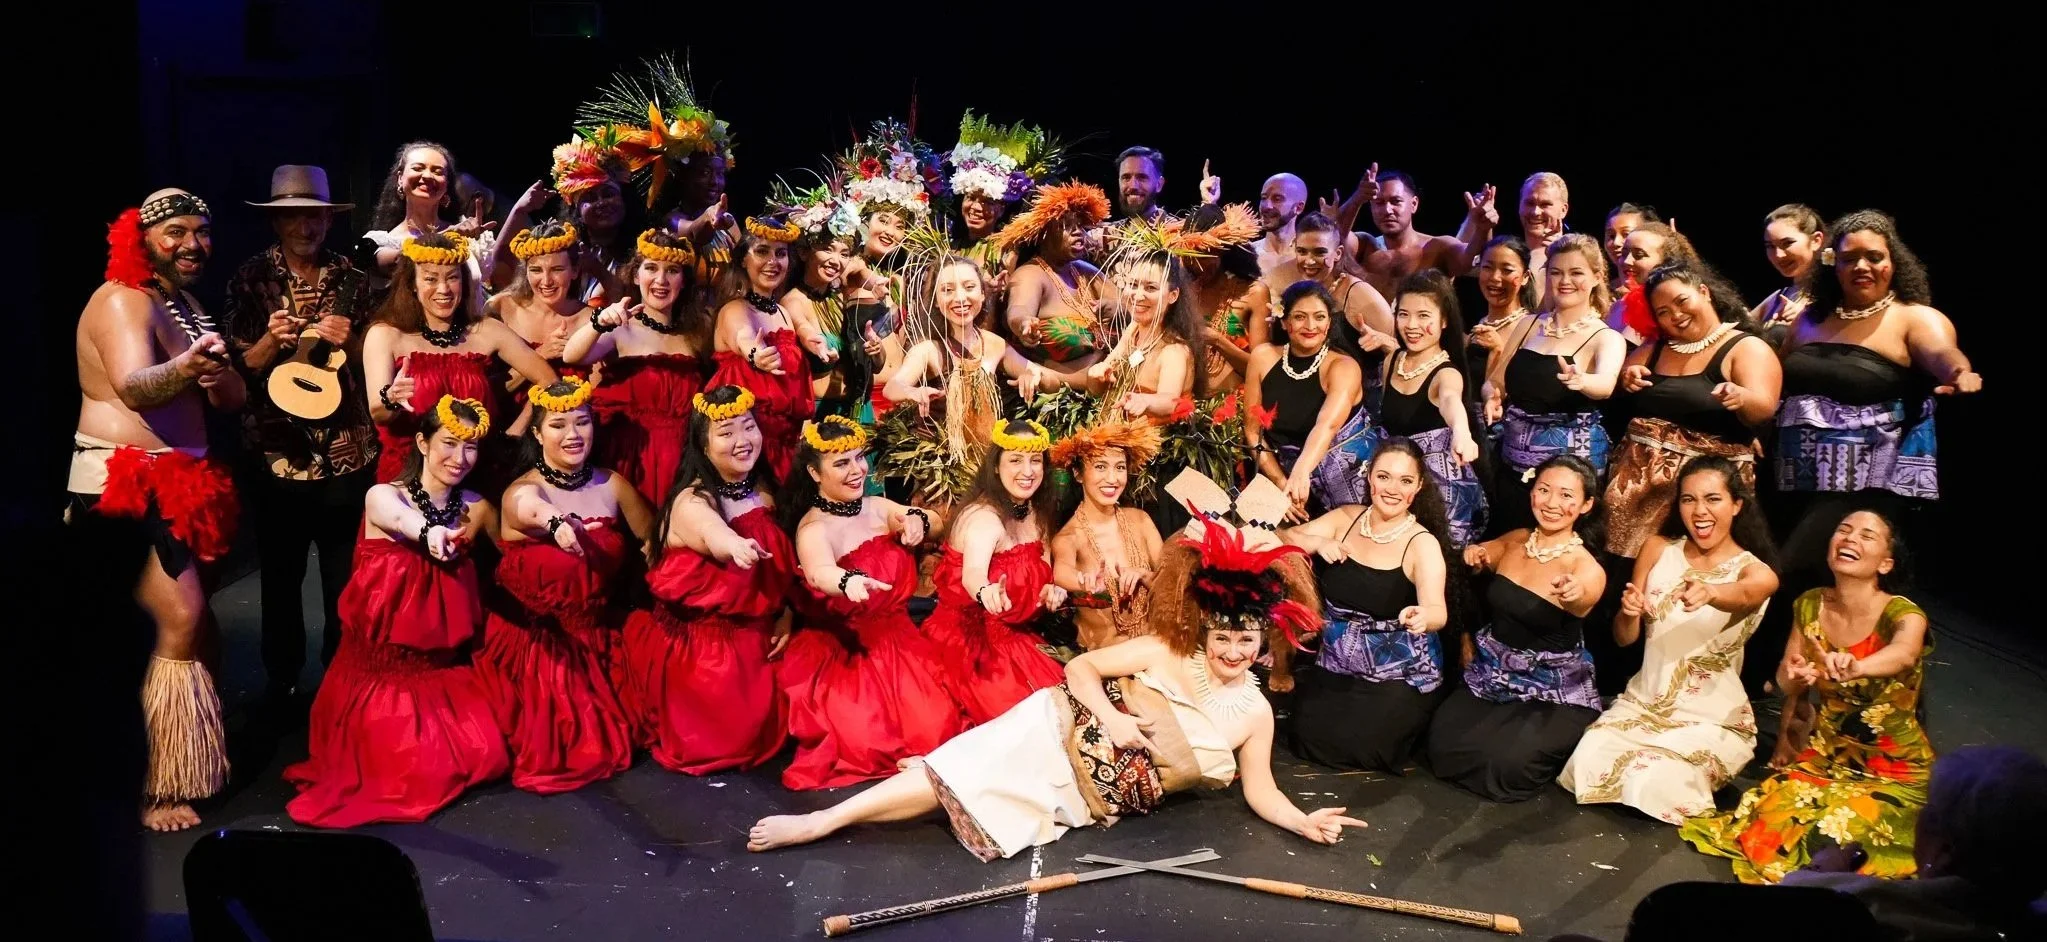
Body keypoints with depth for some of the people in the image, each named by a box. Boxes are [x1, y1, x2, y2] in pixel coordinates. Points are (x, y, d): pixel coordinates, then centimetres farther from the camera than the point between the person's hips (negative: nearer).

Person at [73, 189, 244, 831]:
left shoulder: (189, 309, 15)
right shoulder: (123, 300, -13)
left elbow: (233, 399, 7)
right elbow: (134, 388, -32)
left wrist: (217, 373, -16)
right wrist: (184, 368, -53)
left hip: (174, 484, 10)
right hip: (124, 486, -10)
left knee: (181, 621, 13)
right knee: (181, 618, -17)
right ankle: (161, 790, -11)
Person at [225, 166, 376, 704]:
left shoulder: (352, 279, 4)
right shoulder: (252, 279, 1)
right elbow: (239, 367, 1)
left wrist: (348, 341, -12)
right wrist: (271, 341, -18)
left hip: (347, 451, 1)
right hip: (276, 451, 0)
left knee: (348, 574, 7)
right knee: (280, 573, 9)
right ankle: (281, 677, 25)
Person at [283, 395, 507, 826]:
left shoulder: (475, 507, 2)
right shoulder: (382, 497, -15)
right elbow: (401, 519, -39)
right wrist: (428, 532, -61)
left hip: (445, 668, 4)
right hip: (382, 666, -4)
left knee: (481, 754, -11)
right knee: (413, 769, -19)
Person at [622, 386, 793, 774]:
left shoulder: (763, 491, 1)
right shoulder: (691, 502, -20)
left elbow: (782, 564, 11)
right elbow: (715, 536, -45)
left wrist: (786, 615, -6)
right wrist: (735, 547, -68)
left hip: (756, 638, 6)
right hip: (698, 643, -6)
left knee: (763, 719, -6)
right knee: (725, 728, -15)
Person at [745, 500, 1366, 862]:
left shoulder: (1255, 713, 1)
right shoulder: (1164, 651, -5)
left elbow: (1260, 790, 1)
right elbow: (1080, 666, -2)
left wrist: (1304, 821, -17)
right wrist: (1109, 715, -19)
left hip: (1096, 796, 2)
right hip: (1059, 731, -2)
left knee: (983, 795, -15)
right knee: (969, 769, -23)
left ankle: (822, 823, -9)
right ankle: (822, 820, -17)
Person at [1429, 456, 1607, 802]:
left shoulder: (1588, 569, -15)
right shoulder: (1514, 541, 0)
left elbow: (1581, 604, -39)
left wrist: (1574, 597, -63)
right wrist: (1477, 557, -5)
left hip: (1554, 694, -4)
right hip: (1491, 675, 5)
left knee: (1510, 761, -27)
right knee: (1444, 742, -17)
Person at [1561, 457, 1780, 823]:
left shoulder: (1756, 571, -9)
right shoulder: (1657, 548, 2)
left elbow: (1743, 595, -36)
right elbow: (1624, 638, 5)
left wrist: (1709, 592, -61)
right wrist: (1628, 613, -20)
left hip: (1713, 717, -3)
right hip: (1642, 702, 4)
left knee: (1655, 782, -27)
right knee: (1590, 763, -21)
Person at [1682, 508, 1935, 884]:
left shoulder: (1901, 614, -18)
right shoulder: (1810, 606, -3)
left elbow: (1904, 654, -44)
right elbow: (1787, 680, 10)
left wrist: (1854, 668, -64)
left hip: (1894, 768, -4)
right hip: (1825, 754, 4)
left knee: (1832, 835, -27)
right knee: (1771, 820, -19)